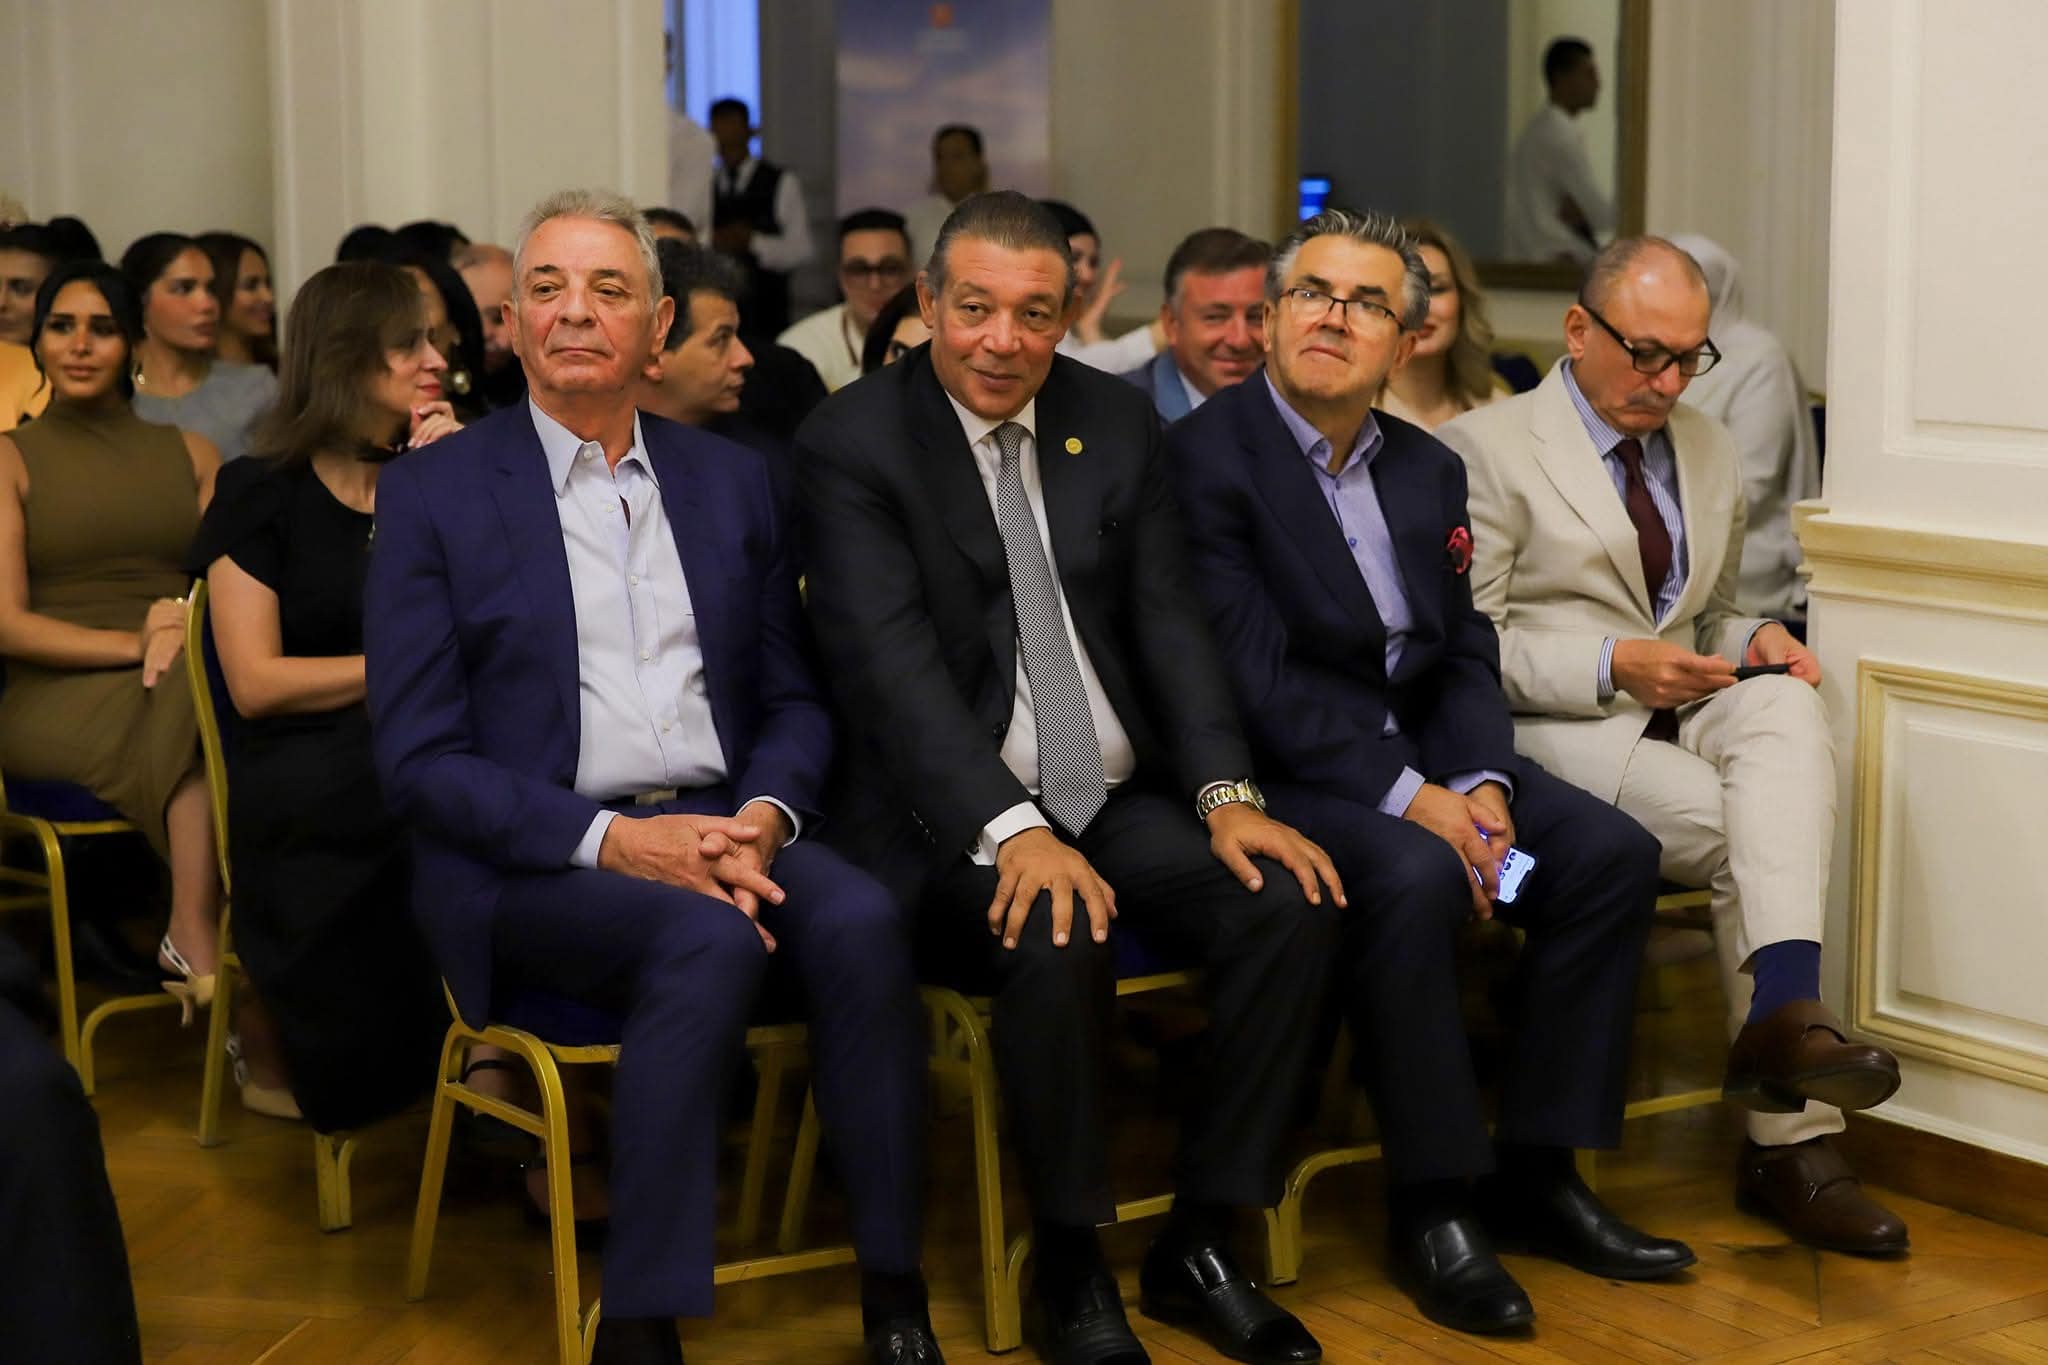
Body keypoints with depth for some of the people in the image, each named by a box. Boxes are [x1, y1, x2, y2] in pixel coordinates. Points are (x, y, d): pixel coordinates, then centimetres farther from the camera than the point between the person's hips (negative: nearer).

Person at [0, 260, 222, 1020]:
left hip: (183, 680, 3)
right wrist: (136, 643, -15)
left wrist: (189, 623, -12)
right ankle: (202, 944, -30)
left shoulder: (191, 456, 21)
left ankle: (193, 943, -30)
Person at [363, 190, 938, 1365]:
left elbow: (794, 699, 15)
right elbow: (421, 755, -4)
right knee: (711, 939, -33)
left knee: (862, 921, -28)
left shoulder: (733, 480, 15)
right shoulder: (433, 492, 2)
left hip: (720, 828, 4)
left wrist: (764, 814, -8)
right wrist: (613, 839, -17)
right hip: (532, 865, -3)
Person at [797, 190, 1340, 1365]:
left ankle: (1200, 1244, -3)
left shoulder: (1118, 422, 10)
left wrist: (1226, 794, -11)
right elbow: (889, 662, -18)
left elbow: (1168, 623, 6)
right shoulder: (853, 442, -6)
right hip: (954, 822, -5)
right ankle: (1071, 1267, -11)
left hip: (1121, 802, 5)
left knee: (1293, 904, -18)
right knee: (1061, 941, -34)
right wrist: (1012, 830, -31)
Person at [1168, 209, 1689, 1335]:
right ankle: (1432, 1201, -18)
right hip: (1278, 772, -7)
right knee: (1411, 877, -34)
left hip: (1421, 761, 7)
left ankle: (1535, 1170, -1)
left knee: (1611, 854, -11)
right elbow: (1253, 677, -18)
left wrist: (1480, 784, -9)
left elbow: (1466, 659, 11)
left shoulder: (1430, 471, 14)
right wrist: (1405, 799, -22)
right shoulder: (1206, 455, -9)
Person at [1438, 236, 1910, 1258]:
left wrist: (1752, 640, 4)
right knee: (1745, 830, -29)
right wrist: (1610, 666, -18)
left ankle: (1783, 1010, -44)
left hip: (1682, 712, 5)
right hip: (1550, 732, -5)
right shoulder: (1486, 448, 0)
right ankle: (1789, 1139, -27)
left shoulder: (1709, 452, 22)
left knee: (1785, 709, -31)